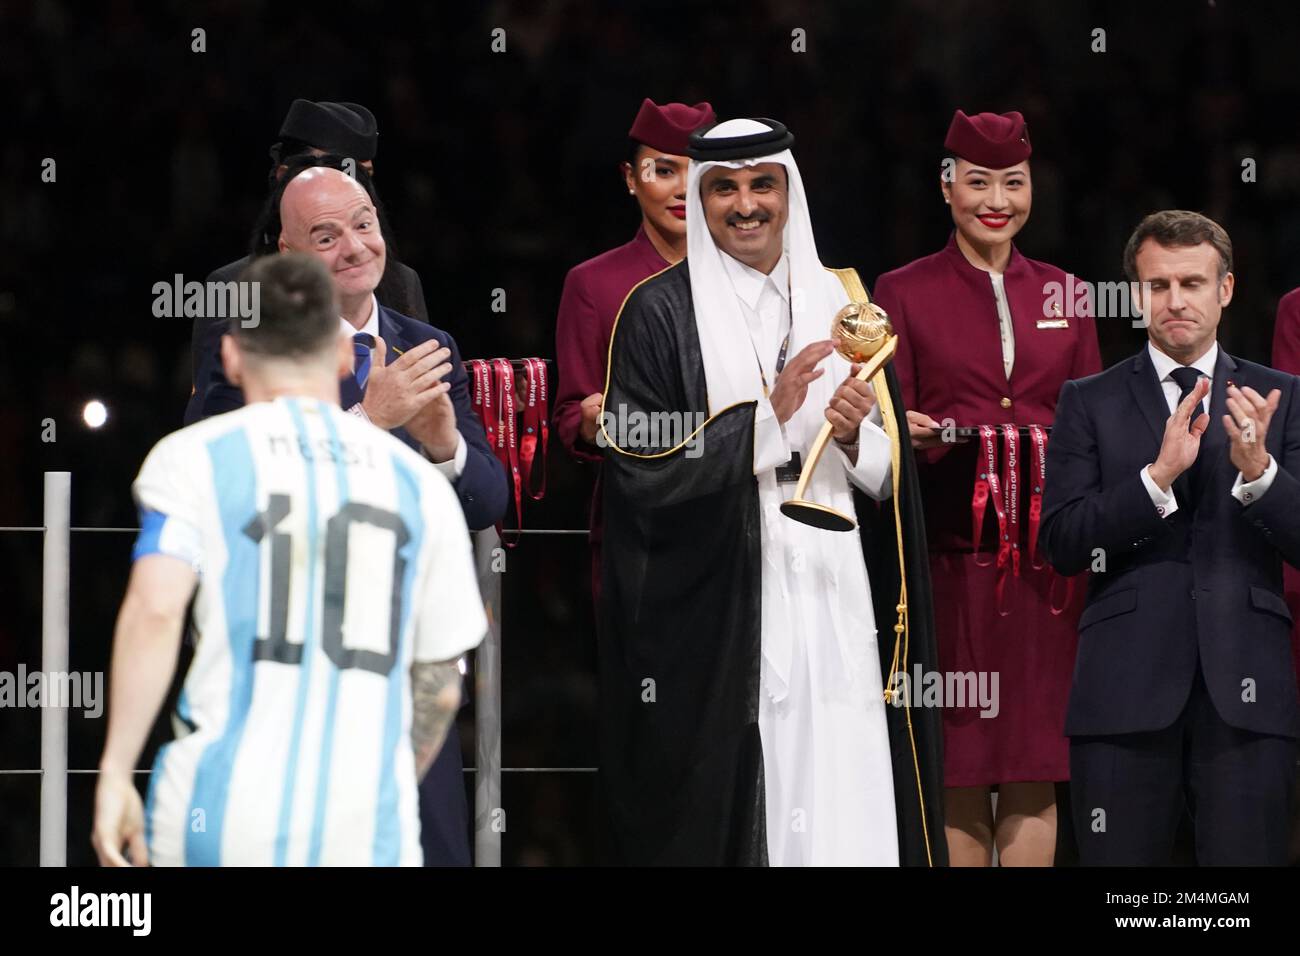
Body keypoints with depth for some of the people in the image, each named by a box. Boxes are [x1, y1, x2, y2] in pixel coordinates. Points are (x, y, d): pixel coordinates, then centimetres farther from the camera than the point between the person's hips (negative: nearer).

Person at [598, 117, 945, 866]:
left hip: (832, 600, 3)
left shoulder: (839, 304, 14)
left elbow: (892, 477, 15)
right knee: (729, 806, -6)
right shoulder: (659, 312, 1)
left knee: (843, 810, -5)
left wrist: (854, 439, -7)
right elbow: (640, 474, -8)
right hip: (715, 611, -3)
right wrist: (768, 417, -14)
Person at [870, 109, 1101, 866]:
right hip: (950, 561, -2)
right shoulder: (904, 293, 6)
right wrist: (912, 436, -18)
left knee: (1036, 774, -2)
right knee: (957, 777, -3)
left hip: (1046, 563, 2)